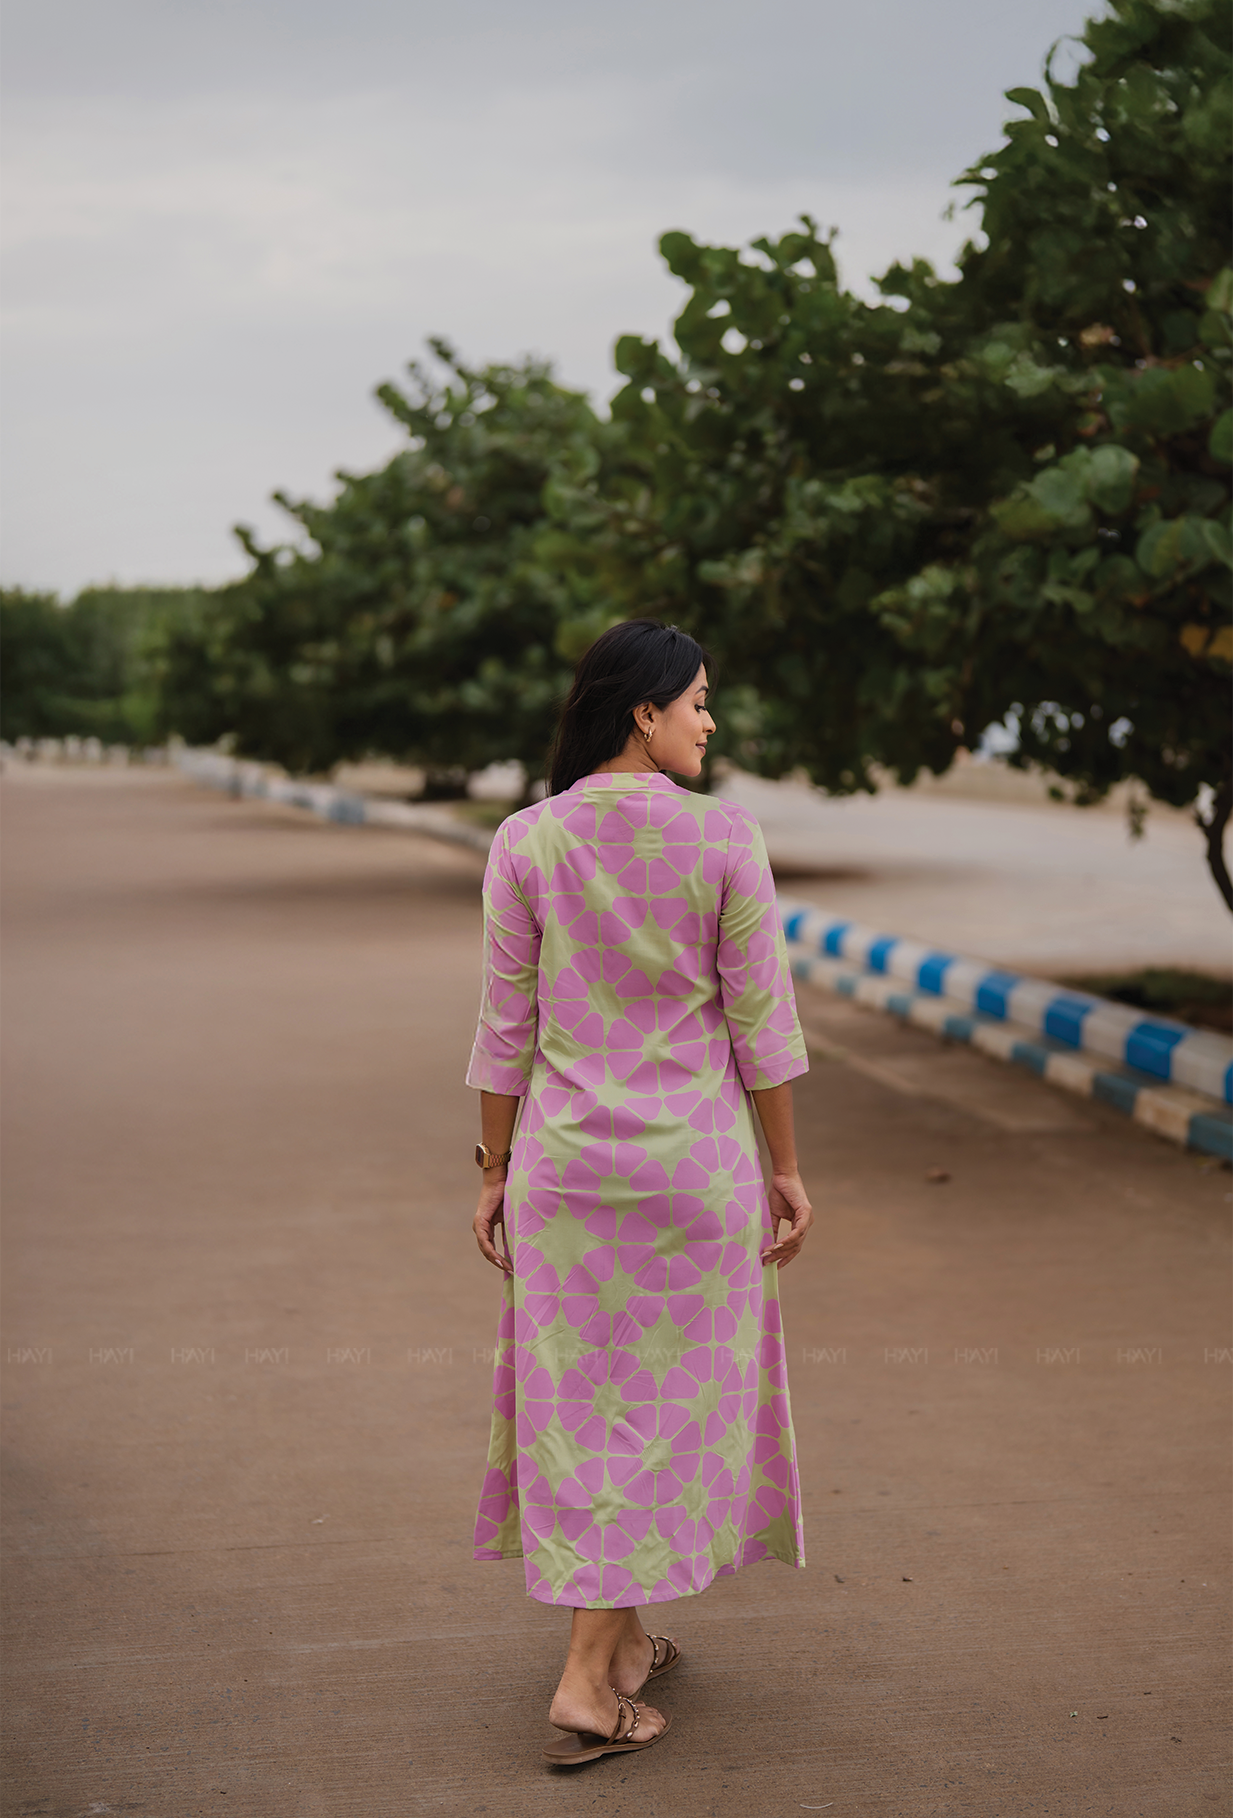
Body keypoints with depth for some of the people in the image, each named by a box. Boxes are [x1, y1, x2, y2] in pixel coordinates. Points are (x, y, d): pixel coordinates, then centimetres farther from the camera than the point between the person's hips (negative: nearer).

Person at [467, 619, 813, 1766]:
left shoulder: (526, 843, -5)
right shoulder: (722, 838, -10)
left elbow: (505, 1029, -1)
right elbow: (760, 1021, -6)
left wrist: (493, 1171, 9)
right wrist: (785, 1166, 4)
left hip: (565, 1156, 2)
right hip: (696, 1155, -2)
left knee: (579, 1400, 14)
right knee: (663, 1403, 7)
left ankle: (622, 1642, 29)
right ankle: (587, 1676, 4)